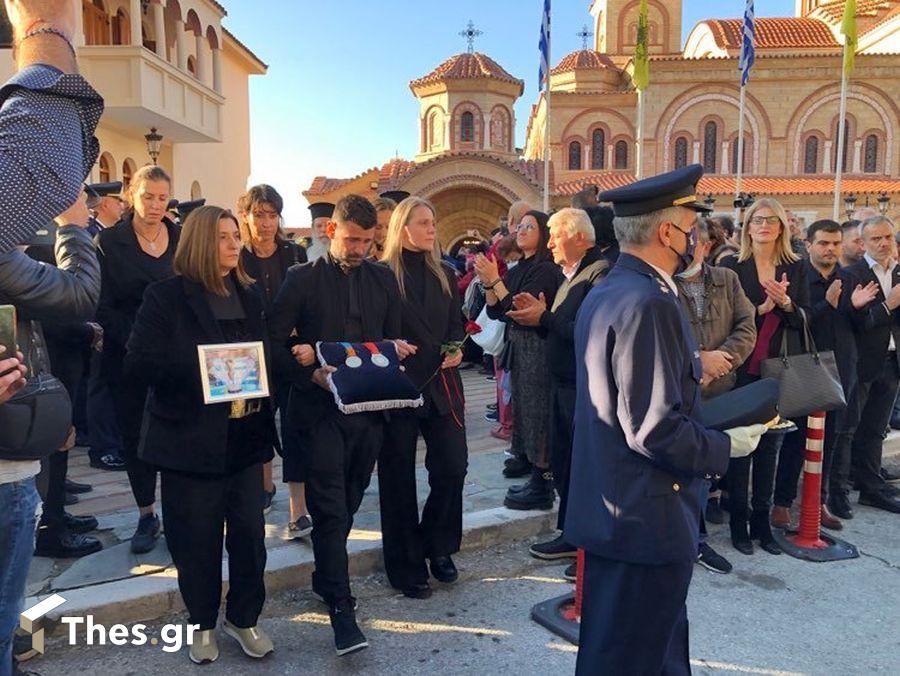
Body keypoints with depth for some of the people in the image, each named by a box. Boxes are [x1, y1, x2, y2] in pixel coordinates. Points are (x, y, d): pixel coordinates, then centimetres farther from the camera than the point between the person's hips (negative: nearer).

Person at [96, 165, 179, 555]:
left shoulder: (183, 239, 5)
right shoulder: (109, 242, 0)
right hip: (128, 357, 0)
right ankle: (147, 516, 25)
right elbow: (103, 306, -3)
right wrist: (133, 338, -17)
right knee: (135, 435, 9)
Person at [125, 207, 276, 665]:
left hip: (244, 437, 4)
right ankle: (203, 623, 32)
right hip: (192, 439, -3)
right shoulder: (166, 296, -5)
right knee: (197, 540, 9)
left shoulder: (249, 296, 10)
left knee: (249, 533, 8)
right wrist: (202, 373, -22)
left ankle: (243, 618, 29)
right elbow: (138, 363, -12)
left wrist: (258, 394, -4)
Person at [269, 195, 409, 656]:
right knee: (332, 508, -3)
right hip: (321, 407, -4)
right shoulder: (302, 279, -1)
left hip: (369, 406, 4)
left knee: (346, 504, 15)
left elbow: (393, 339, 14)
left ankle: (326, 577, 37)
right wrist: (312, 374, -17)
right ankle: (341, 606, 7)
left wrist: (393, 352, -8)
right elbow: (275, 344, -4)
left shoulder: (383, 279, 9)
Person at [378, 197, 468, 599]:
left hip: (441, 384, 5)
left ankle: (438, 545, 24)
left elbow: (457, 325, 14)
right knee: (399, 476, 5)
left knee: (453, 465, -1)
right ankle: (407, 566, 20)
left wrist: (456, 350, -3)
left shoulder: (444, 275, 13)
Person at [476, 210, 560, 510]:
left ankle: (543, 489, 7)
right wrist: (487, 283, -4)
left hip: (537, 350, -9)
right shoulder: (516, 270, 14)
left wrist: (495, 280, -18)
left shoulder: (546, 270, -11)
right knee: (524, 411, 13)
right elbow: (495, 312, 11)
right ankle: (536, 479, 24)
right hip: (518, 350, 9)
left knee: (538, 416, -3)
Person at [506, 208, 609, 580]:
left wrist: (545, 318, -17)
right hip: (563, 382, 10)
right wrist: (540, 314, 1)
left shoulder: (600, 274, -16)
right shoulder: (570, 275, 15)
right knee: (562, 460, 17)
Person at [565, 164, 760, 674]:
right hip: (646, 519, -10)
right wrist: (725, 447, -10)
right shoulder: (649, 303, -23)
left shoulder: (605, 293, 9)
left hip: (610, 510, 10)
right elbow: (655, 429, -26)